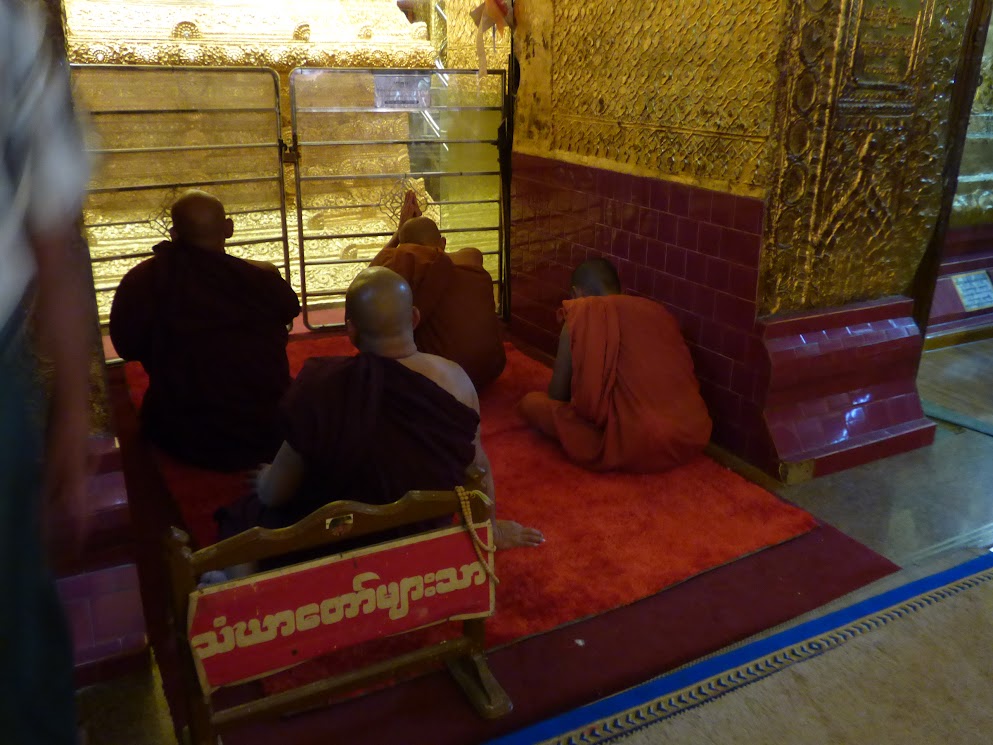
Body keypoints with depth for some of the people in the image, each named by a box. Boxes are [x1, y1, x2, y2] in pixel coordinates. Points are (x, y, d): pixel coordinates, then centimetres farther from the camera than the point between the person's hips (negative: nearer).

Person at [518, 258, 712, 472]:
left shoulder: (581, 317, 1)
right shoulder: (657, 311, 16)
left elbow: (557, 395, 8)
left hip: (636, 445, -6)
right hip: (693, 436, 7)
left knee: (531, 402, 8)